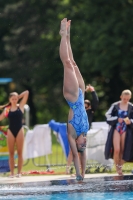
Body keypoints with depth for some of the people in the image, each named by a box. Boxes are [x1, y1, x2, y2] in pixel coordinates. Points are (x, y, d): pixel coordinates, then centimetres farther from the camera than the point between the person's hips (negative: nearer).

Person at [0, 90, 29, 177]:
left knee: (20, 152, -1)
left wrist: (18, 97, 6)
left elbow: (26, 93, 1)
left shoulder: (20, 106, 4)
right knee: (11, 153, 2)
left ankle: (19, 172, 0)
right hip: (11, 131, 2)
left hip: (19, 130, -2)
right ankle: (12, 173, 2)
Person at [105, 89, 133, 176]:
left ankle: (120, 167, 19)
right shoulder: (115, 106, -1)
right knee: (117, 150, -12)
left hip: (126, 131, 1)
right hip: (116, 129, -1)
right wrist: (117, 119, -12)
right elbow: (108, 116, 1)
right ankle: (117, 167, 8)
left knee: (123, 151, 2)